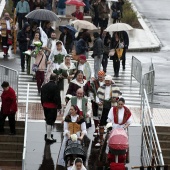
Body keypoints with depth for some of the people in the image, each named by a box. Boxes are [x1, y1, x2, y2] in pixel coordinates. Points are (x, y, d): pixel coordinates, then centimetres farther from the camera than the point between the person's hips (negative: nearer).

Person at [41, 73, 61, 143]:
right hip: (52, 106, -7)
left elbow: (42, 96, 14)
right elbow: (57, 97, -17)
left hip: (45, 105, 7)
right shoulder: (55, 86, -17)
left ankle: (48, 134, 33)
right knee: (50, 121, -4)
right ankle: (48, 137, -3)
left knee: (47, 120, 22)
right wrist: (59, 106, -11)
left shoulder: (44, 86, 7)